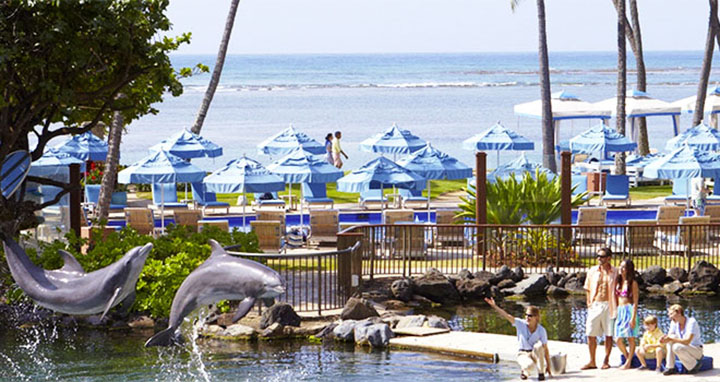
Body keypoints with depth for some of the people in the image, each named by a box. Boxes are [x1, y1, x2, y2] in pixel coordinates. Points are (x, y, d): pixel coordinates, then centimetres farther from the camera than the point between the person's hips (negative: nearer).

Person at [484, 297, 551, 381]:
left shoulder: (541, 330, -13)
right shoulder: (521, 324, -12)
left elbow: (545, 349, -11)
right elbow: (507, 316, -23)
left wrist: (548, 366, -12)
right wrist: (494, 306, -36)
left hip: (535, 355, 1)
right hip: (523, 355, -1)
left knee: (538, 346, -36)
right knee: (530, 366, -37)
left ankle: (541, 373, -18)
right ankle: (524, 370, 4)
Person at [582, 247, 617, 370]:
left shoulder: (614, 272, 1)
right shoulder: (592, 271, 7)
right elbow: (588, 290, 12)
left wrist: (615, 308, -4)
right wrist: (588, 304, 3)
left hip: (608, 305, -2)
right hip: (595, 305, 2)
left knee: (609, 334, 3)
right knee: (591, 334, 0)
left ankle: (606, 361, 13)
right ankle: (592, 362, 9)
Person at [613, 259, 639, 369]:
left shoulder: (632, 283, -5)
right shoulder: (618, 282, 13)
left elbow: (635, 302, -8)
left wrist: (633, 318, -14)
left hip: (629, 310, -6)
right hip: (619, 311, 6)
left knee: (630, 338, -1)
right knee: (618, 339, 1)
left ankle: (628, 362, 3)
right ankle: (628, 358, 19)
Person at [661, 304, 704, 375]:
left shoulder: (691, 322, -22)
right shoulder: (674, 323, 0)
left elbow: (687, 341, -31)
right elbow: (669, 335, 1)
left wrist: (671, 339, -35)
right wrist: (664, 338, -23)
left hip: (697, 350, -7)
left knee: (677, 347, -32)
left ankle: (694, 365, -10)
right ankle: (670, 367, -10)